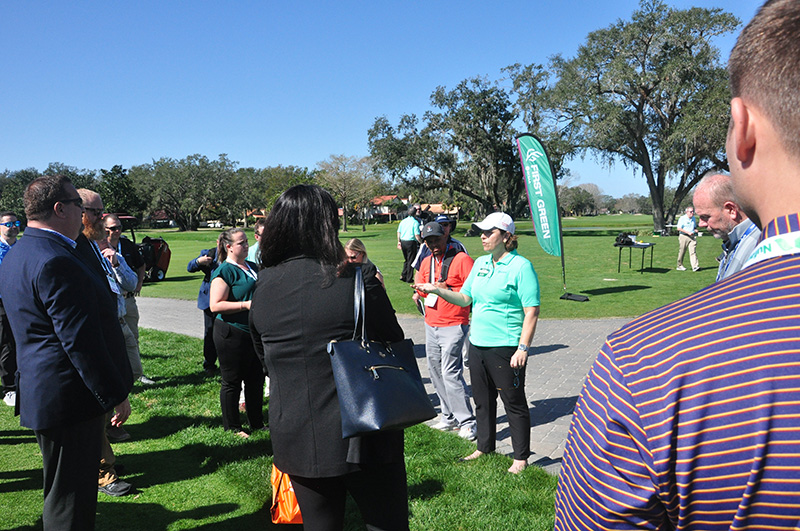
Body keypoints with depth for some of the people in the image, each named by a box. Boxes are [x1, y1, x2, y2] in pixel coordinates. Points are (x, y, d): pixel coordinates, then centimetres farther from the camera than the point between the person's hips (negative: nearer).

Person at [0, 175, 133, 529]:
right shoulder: (56, 261, -23)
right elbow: (82, 341, -25)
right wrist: (116, 396, -17)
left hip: (42, 393, 11)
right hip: (69, 400, -11)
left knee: (63, 491, 24)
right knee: (69, 499, 2)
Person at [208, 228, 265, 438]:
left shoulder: (252, 267, 13)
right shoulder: (224, 271, -12)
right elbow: (215, 306, -19)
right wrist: (246, 305, -23)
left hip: (254, 332, 8)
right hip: (231, 334, -8)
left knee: (256, 379, 16)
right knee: (232, 382, 4)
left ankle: (257, 423, 30)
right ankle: (232, 427, 18)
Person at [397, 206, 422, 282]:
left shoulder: (403, 221, 7)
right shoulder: (415, 222, -11)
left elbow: (398, 232, 12)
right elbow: (417, 236, -15)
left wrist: (399, 242, 22)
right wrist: (421, 242, -3)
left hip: (403, 242, 6)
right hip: (411, 242, -6)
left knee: (406, 260, 20)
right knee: (411, 261, 4)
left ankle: (403, 276, 15)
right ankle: (409, 278, 8)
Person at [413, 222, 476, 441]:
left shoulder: (461, 259, -8)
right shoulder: (426, 262, 14)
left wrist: (447, 290, -20)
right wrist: (421, 291, 0)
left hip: (453, 326, -7)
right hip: (431, 325, 8)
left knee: (450, 373, -12)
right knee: (435, 371, 10)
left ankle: (467, 422, -3)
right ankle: (450, 417, 21)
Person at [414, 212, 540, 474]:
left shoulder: (521, 266, -12)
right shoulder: (480, 263, 10)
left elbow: (532, 311, -14)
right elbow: (465, 298, 16)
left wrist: (523, 348, -18)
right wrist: (437, 290, 2)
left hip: (506, 348, -7)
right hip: (478, 345, 7)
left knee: (514, 403, 5)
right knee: (482, 400, 18)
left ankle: (520, 458, 19)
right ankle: (484, 447, 35)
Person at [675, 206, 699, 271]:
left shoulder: (694, 218, 15)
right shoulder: (682, 218, -4)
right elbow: (679, 228, -11)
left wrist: (695, 230, 6)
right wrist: (688, 232, -17)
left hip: (692, 236, 4)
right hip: (683, 236, -4)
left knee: (693, 251, -8)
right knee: (682, 252, 4)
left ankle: (695, 266, -16)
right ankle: (680, 266, 18)